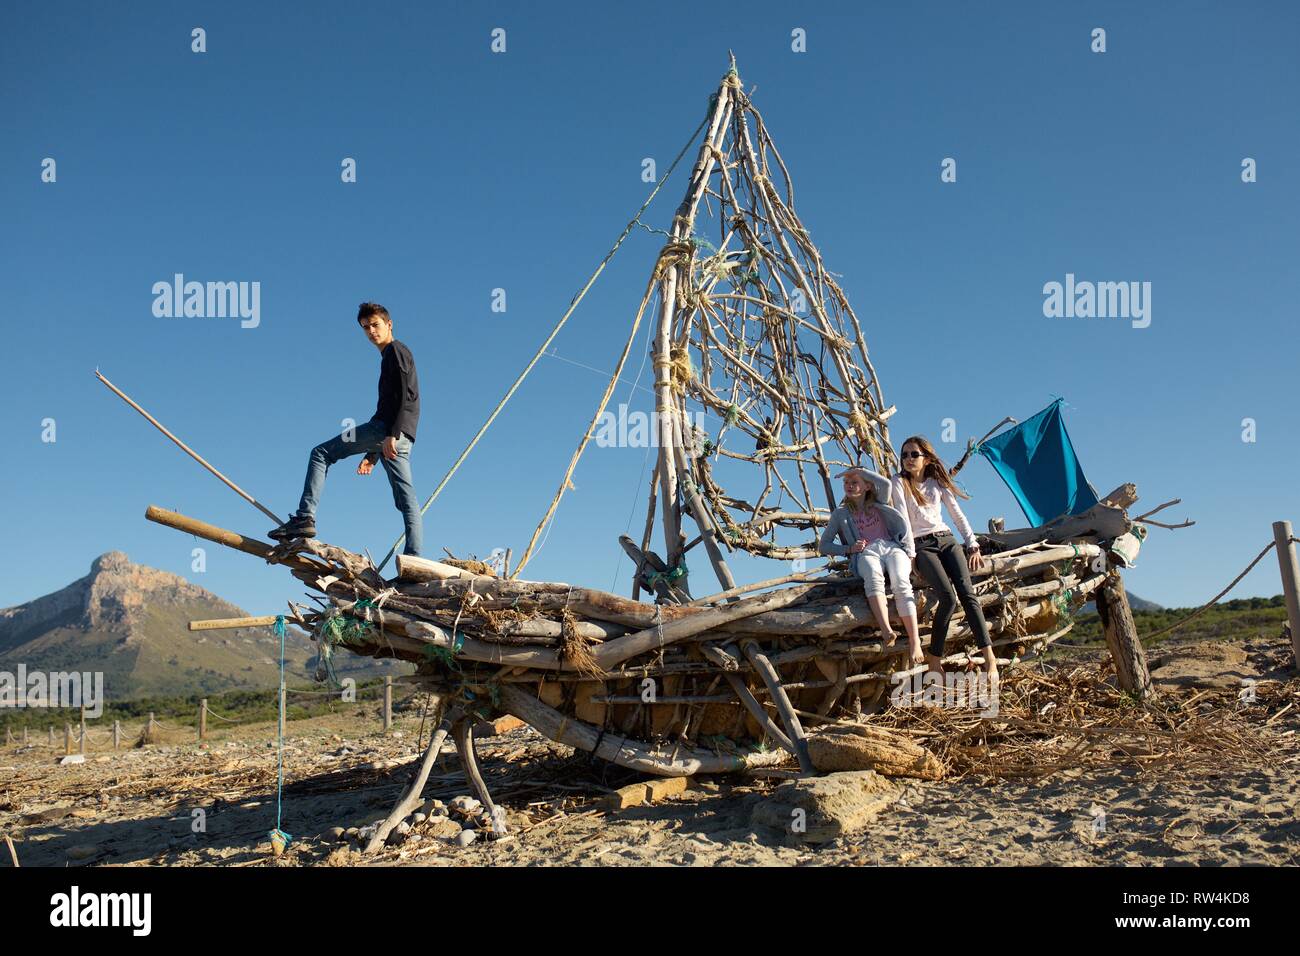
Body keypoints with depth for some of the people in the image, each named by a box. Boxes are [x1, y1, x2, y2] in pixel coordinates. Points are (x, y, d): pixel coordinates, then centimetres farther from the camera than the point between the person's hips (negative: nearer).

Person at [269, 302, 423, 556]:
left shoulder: (396, 350, 4)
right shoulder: (389, 358, 32)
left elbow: (406, 395, -11)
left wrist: (391, 434, -21)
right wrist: (373, 454, 28)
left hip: (385, 428, -9)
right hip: (401, 439, 9)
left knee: (321, 453, -2)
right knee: (407, 501, 0)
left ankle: (305, 518, -11)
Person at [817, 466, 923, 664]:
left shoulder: (878, 504, 24)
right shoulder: (840, 514, 23)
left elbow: (886, 483, 1)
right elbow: (823, 546, 20)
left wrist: (859, 470, 12)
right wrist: (849, 549, 3)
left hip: (892, 547, 1)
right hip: (866, 553, -1)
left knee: (901, 583, -33)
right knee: (873, 577, -39)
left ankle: (914, 642, -43)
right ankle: (887, 631, -59)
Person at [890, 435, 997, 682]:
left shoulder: (937, 482, 15)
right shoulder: (899, 482, 5)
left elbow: (958, 515, 13)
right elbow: (903, 518, -5)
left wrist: (973, 546, 2)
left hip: (946, 539, 4)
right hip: (920, 545, -3)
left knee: (967, 593, -19)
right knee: (949, 596, -25)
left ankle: (989, 657, -25)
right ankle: (934, 658, -14)